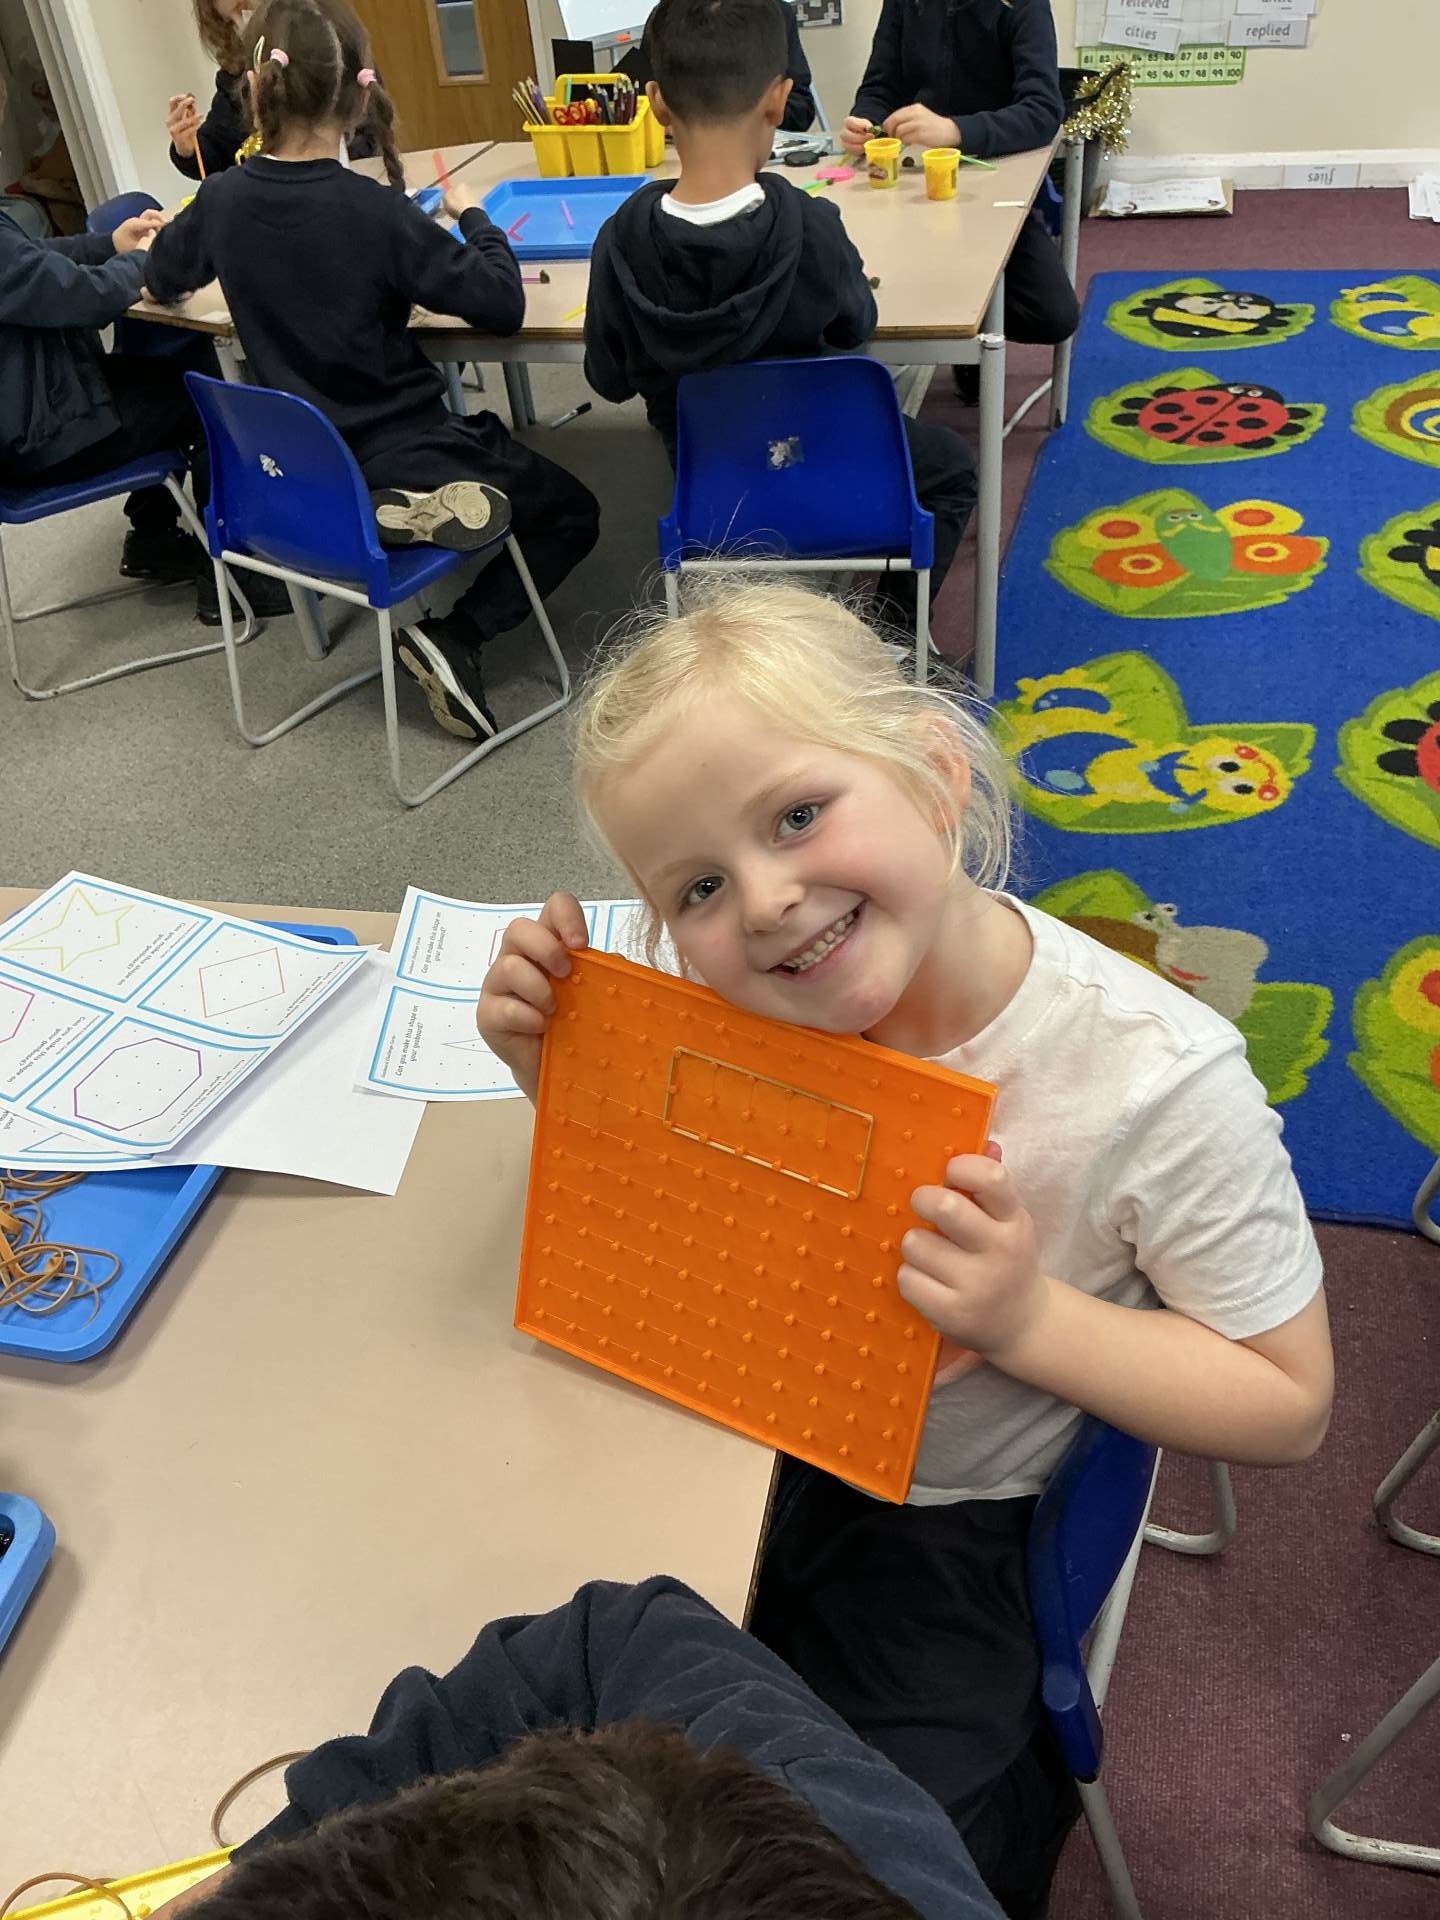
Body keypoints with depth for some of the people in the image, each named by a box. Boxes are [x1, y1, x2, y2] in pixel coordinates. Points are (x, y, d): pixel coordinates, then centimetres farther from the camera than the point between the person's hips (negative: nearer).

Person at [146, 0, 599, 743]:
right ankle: (454, 636, -5)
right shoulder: (375, 210, -22)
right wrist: (474, 218, -1)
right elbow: (502, 306, -18)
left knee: (490, 447, 32)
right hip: (396, 462, -6)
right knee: (572, 513, 13)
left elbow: (164, 280, 14)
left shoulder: (221, 200, -5)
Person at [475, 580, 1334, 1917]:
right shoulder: (735, 992, -16)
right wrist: (551, 1059, -17)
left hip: (928, 1521, -3)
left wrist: (1029, 1317, -29)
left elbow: (1288, 1403, -13)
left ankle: (1016, 1787, 27)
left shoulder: (1160, 1078, -26)